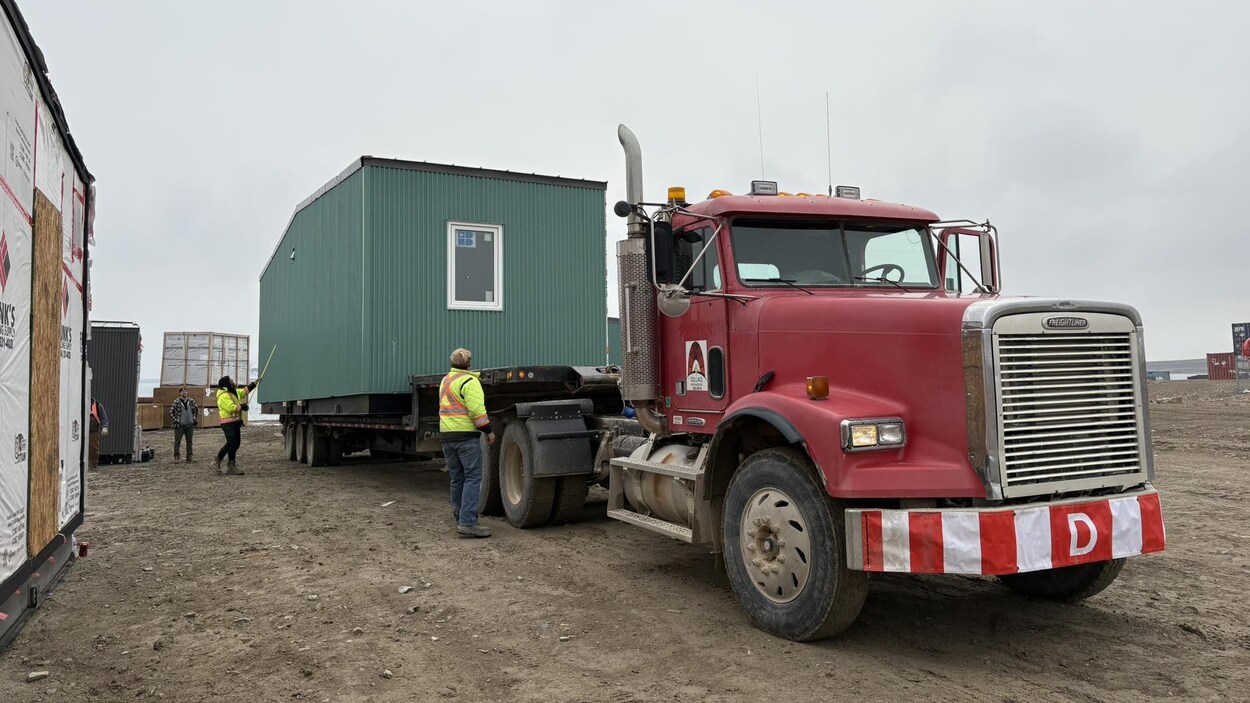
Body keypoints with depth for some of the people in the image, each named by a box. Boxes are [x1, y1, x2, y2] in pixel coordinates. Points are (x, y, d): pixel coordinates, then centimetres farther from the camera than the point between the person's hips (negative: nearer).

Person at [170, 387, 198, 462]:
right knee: (177, 441, 0)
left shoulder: (191, 401, 5)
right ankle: (176, 457, 6)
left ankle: (189, 457, 16)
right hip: (180, 426, -4)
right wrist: (176, 421, -8)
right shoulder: (176, 402, -7)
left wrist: (194, 419, 10)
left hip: (190, 425, 4)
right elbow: (171, 413, -3)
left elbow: (196, 410, 18)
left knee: (189, 441, 9)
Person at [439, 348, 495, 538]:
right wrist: (488, 430, -12)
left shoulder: (445, 381, 17)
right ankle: (467, 523, -15)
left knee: (457, 479, 13)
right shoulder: (469, 381, -10)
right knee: (473, 478, -8)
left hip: (446, 435, 8)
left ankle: (460, 519, 18)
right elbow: (476, 409, -18)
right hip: (466, 435, -8)